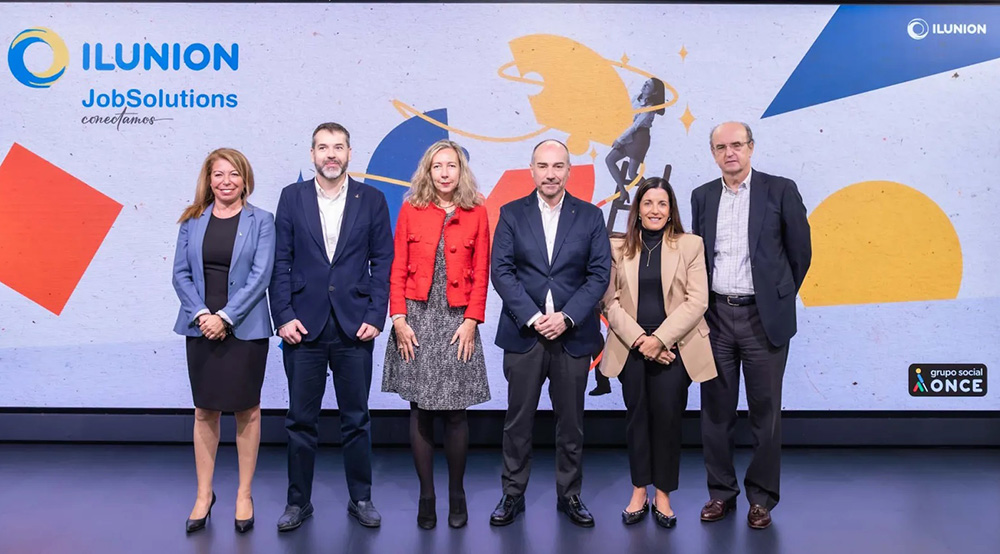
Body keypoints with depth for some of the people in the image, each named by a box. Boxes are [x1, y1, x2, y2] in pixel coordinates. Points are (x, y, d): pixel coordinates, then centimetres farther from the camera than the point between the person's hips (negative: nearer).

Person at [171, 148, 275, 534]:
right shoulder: (192, 221, 7)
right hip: (200, 327, 3)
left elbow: (260, 275, -9)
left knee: (246, 410, 6)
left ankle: (244, 495, 19)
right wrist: (201, 314, -12)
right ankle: (204, 494, 23)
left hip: (245, 328, -2)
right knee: (204, 411, 10)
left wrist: (225, 317, -15)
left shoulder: (260, 221, -2)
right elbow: (181, 273, 3)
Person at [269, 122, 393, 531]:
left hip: (354, 327, 0)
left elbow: (383, 262, 2)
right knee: (301, 420, 8)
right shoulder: (292, 197, 5)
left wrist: (375, 316, -6)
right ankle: (298, 501, 23)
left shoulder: (371, 199, 4)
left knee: (356, 419, 9)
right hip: (304, 327, 0)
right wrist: (283, 316, -5)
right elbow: (280, 262, 2)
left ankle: (360, 499, 24)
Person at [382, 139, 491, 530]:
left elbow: (481, 274, 2)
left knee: (455, 411, 2)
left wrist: (471, 322, -7)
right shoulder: (411, 210, 5)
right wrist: (399, 319, -7)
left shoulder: (476, 213, 5)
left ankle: (456, 495, 17)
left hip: (457, 321, 0)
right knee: (420, 410, 3)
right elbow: (397, 269, 2)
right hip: (416, 318, 1)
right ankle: (426, 495, 15)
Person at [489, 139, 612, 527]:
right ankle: (513, 494, 21)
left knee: (571, 422, 10)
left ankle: (569, 495, 24)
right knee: (518, 421, 7)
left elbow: (600, 273, -1)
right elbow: (501, 271, -4)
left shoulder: (590, 216, 5)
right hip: (523, 334, 0)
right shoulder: (511, 214, 3)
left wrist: (567, 317, -13)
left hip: (573, 335, 1)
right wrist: (533, 318, -13)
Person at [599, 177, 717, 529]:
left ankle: (663, 494, 15)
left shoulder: (690, 246, 3)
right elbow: (610, 301, 0)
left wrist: (660, 338, -13)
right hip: (631, 347, 1)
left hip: (673, 346, -1)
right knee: (637, 417, 6)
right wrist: (638, 339, -12)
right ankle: (639, 491, 19)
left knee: (667, 417, 0)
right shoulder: (618, 248, 5)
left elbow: (697, 301, -5)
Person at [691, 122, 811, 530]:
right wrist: (702, 304, 11)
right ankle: (721, 492, 22)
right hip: (715, 315, 3)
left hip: (762, 317, -3)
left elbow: (800, 251, 3)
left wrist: (780, 297, 9)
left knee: (765, 411, 5)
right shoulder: (702, 196, 8)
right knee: (716, 410, 8)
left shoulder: (780, 190, -2)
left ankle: (762, 497, 19)